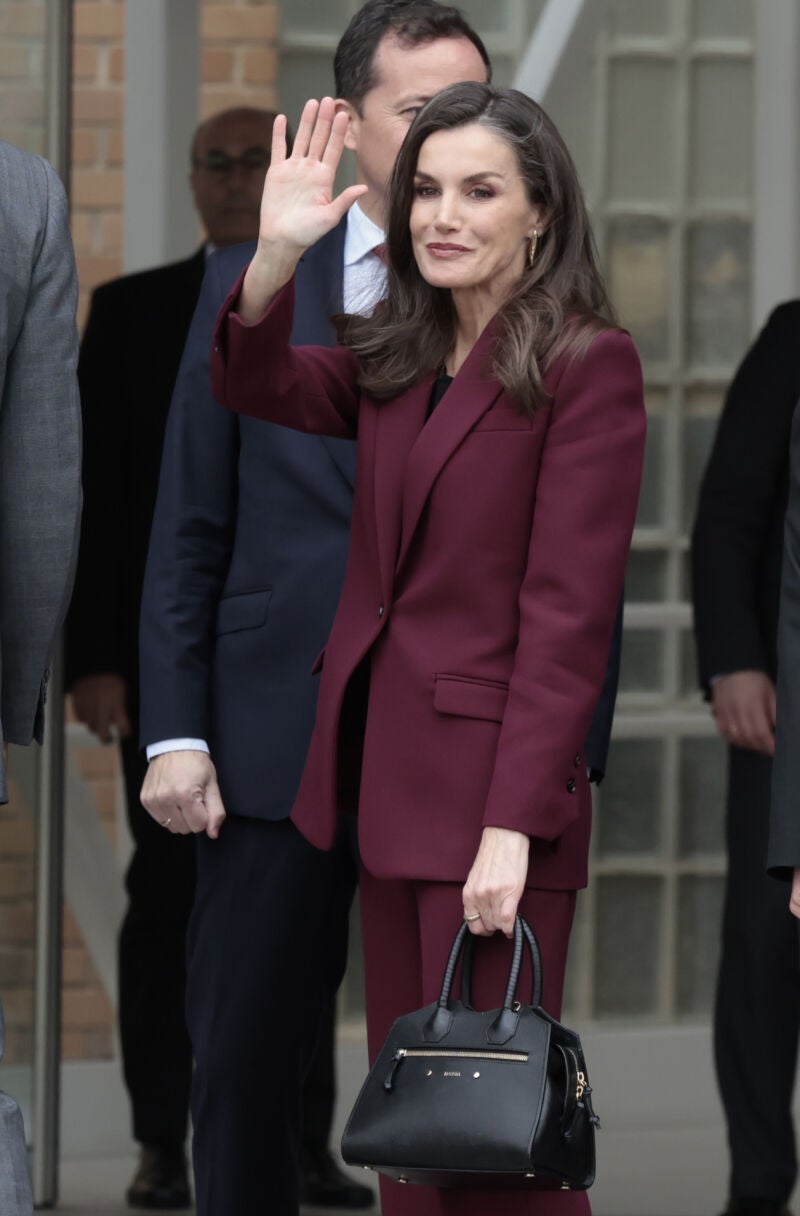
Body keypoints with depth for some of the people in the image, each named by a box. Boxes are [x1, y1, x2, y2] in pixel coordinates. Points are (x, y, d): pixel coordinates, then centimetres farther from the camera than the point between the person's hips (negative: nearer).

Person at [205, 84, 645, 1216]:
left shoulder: (589, 366, -10)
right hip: (387, 777, 7)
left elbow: (567, 612, -15)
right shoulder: (396, 360, 13)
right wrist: (276, 255, -17)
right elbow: (254, 384, 2)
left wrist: (513, 824, -20)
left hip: (497, 790, -7)